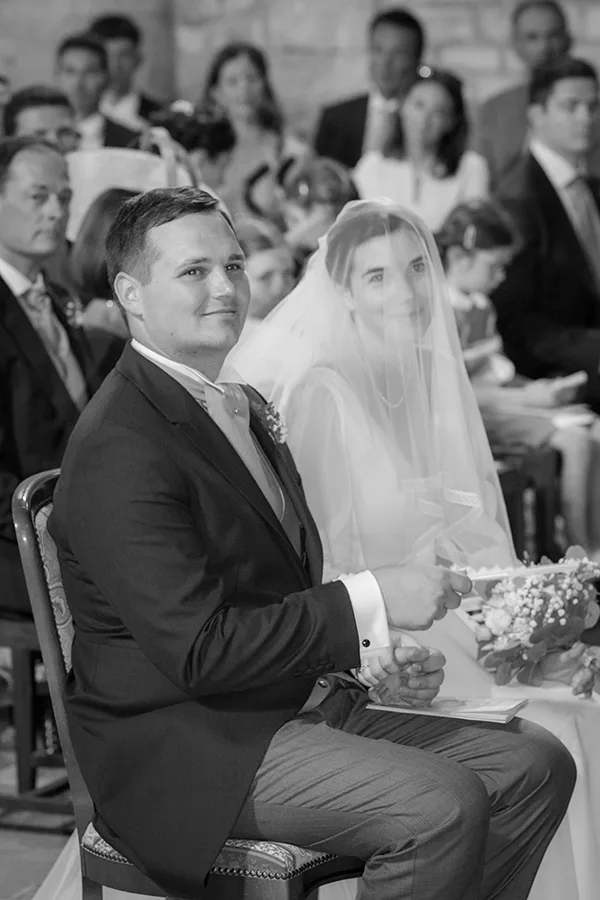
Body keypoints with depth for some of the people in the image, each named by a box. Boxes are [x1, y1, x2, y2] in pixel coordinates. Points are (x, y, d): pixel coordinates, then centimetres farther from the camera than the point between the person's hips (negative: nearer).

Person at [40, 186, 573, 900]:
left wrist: (374, 647, 2)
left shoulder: (243, 408, 15)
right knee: (442, 806, -27)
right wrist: (370, 602, -20)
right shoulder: (120, 447, -17)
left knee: (536, 765, -1)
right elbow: (199, 648, -24)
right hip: (187, 744, -9)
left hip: (308, 703, 10)